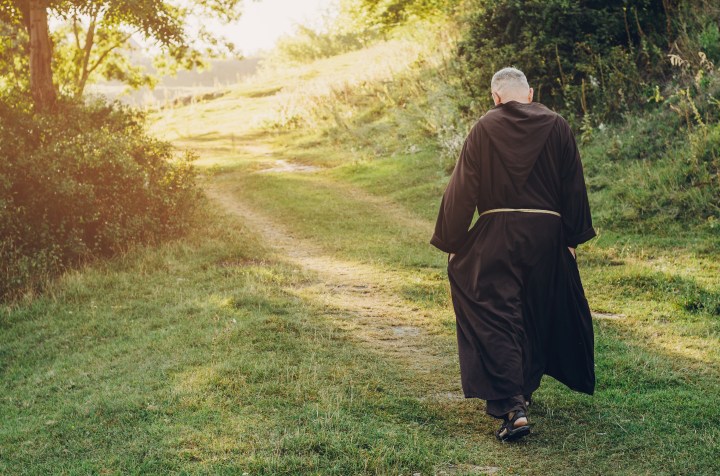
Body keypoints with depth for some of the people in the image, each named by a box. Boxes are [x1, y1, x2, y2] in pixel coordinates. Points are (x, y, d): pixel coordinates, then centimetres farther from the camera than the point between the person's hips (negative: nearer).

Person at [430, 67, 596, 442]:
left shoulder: (484, 129, -5)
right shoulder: (557, 126, 1)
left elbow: (462, 190, -5)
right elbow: (574, 187, 4)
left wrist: (452, 242, 3)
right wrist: (573, 238, 12)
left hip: (497, 234, -3)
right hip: (547, 233, 3)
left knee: (495, 318, -1)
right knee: (538, 316, 20)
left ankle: (511, 407, -13)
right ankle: (525, 389, 37)